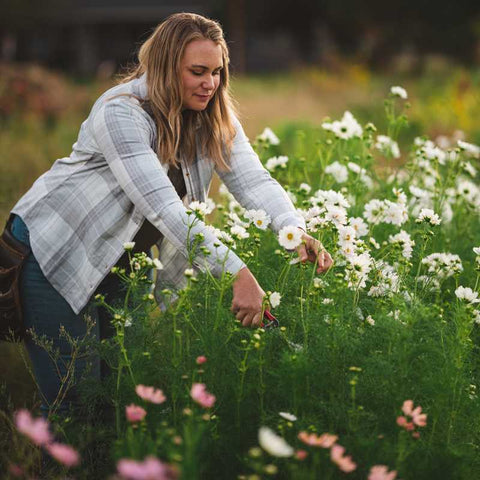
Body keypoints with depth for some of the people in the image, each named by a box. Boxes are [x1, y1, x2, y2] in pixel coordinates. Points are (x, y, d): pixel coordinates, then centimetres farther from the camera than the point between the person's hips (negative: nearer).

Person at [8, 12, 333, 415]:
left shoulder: (215, 119, -5)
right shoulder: (121, 113, -27)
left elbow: (254, 180, -16)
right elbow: (164, 208, -36)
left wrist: (297, 231, -37)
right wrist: (237, 273, -43)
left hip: (121, 259, 7)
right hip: (54, 250, -7)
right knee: (74, 397, -9)